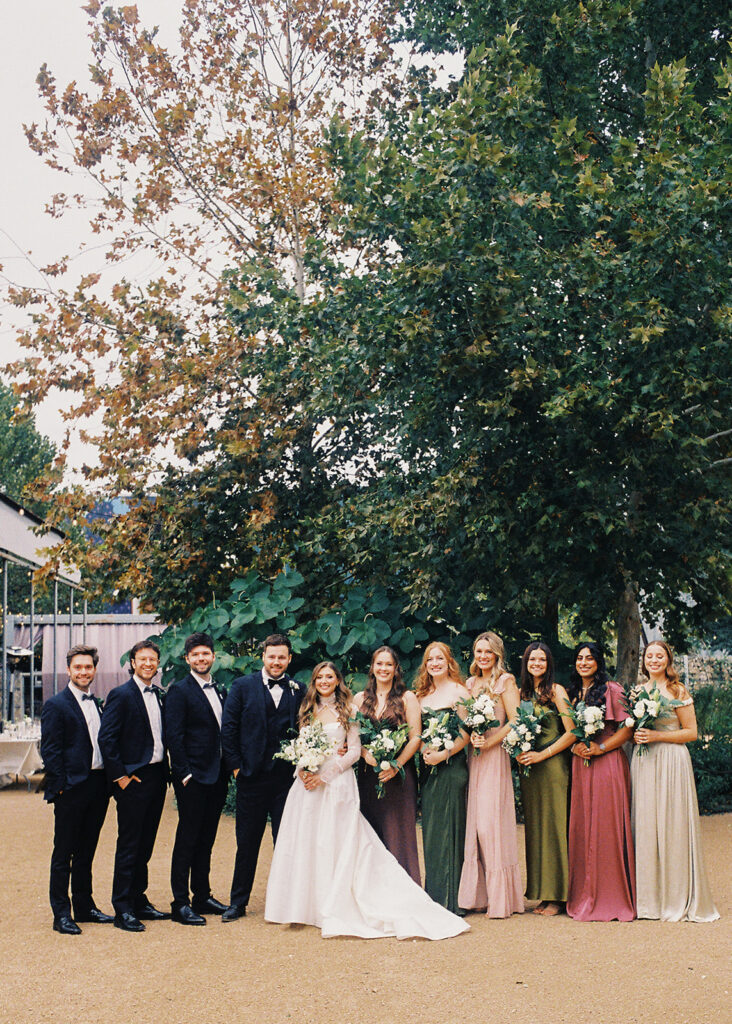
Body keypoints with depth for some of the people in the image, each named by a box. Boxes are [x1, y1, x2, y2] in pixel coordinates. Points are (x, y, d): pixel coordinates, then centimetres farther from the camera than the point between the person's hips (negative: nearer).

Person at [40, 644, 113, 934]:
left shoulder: (97, 704, 14)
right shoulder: (56, 705, -6)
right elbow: (49, 750, -10)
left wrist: (109, 779, 8)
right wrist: (61, 786, -15)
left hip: (97, 787, 6)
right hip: (71, 790, -6)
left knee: (86, 852, 15)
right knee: (63, 854, 2)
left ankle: (84, 906, 25)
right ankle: (61, 914, 8)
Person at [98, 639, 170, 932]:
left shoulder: (159, 695, 12)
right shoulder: (121, 695, -10)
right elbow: (106, 738, -14)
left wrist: (165, 769, 9)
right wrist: (120, 775, -15)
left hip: (157, 776, 7)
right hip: (133, 779, -7)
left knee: (145, 844, 14)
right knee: (128, 845, -2)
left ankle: (139, 901, 24)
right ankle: (122, 910, 5)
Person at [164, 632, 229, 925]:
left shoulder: (220, 692, 14)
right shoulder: (179, 691, -7)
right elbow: (174, 736, -12)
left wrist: (227, 770, 9)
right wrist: (185, 774, -16)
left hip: (217, 777, 7)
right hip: (193, 779, -7)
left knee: (206, 840, 14)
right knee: (187, 840, -2)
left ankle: (203, 896, 24)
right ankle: (180, 904, 4)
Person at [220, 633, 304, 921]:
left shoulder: (299, 690, 5)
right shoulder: (242, 686, 2)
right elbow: (228, 728, 0)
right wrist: (235, 765, -4)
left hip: (287, 778, 1)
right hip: (252, 777, -1)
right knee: (247, 843, 9)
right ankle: (238, 902, 21)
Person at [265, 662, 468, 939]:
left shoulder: (347, 710, 2)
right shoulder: (307, 711, 14)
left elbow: (354, 750, -4)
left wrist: (324, 775, -12)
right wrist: (301, 770, -6)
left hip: (337, 781, -4)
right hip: (307, 783, 4)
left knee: (336, 842, -4)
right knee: (305, 841, 2)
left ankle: (335, 910, 3)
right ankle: (307, 904, 11)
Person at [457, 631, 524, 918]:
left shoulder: (506, 681, 0)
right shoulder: (470, 684, 17)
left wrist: (489, 742, -14)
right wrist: (471, 736, -2)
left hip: (495, 755, -6)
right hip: (473, 756, 6)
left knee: (491, 822, -8)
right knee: (474, 822, 2)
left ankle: (500, 898, -2)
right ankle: (480, 894, 9)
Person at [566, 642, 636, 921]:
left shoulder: (612, 690, -1)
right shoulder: (571, 694, 16)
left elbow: (628, 727, -6)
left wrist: (600, 747, -13)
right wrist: (575, 747, 1)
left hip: (608, 764, -5)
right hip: (580, 765, 5)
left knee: (607, 827, -6)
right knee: (582, 828, 4)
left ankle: (613, 898, 2)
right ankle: (586, 896, 12)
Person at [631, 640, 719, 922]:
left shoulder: (678, 691, -1)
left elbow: (691, 732, -4)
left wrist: (656, 735, -13)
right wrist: (635, 736, 1)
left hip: (671, 762, -5)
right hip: (643, 763, 5)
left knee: (671, 825, -5)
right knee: (645, 824, 3)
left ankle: (677, 898, 4)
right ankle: (651, 898, 11)